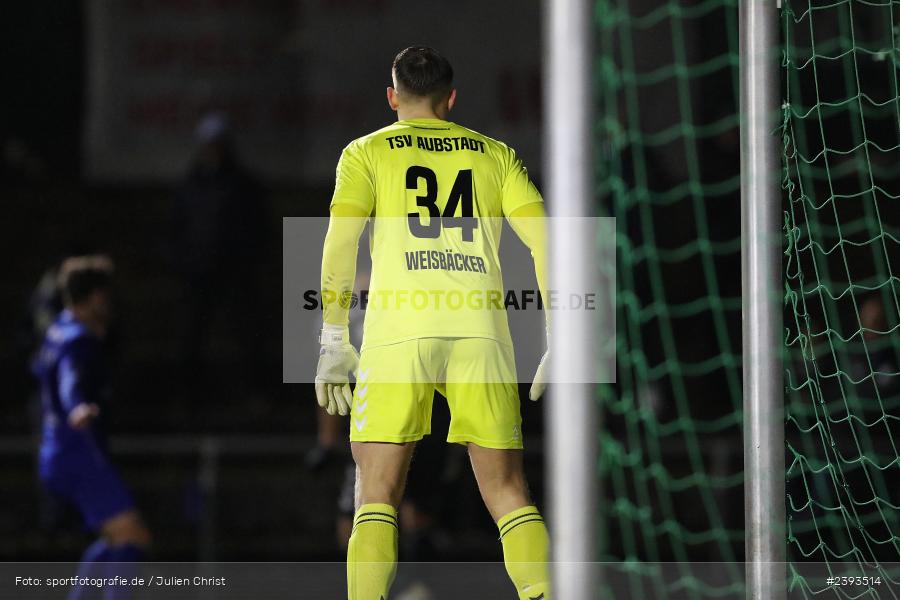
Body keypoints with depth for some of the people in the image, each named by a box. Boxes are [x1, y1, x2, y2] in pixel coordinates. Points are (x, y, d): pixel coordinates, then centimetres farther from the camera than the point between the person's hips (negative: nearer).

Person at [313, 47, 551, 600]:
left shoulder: (367, 153, 14)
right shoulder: (495, 155, 19)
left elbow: (340, 243, 1)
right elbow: (544, 237, 9)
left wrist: (333, 344, 1)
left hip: (399, 326, -1)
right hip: (480, 327, 1)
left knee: (378, 498, 2)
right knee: (508, 494, 8)